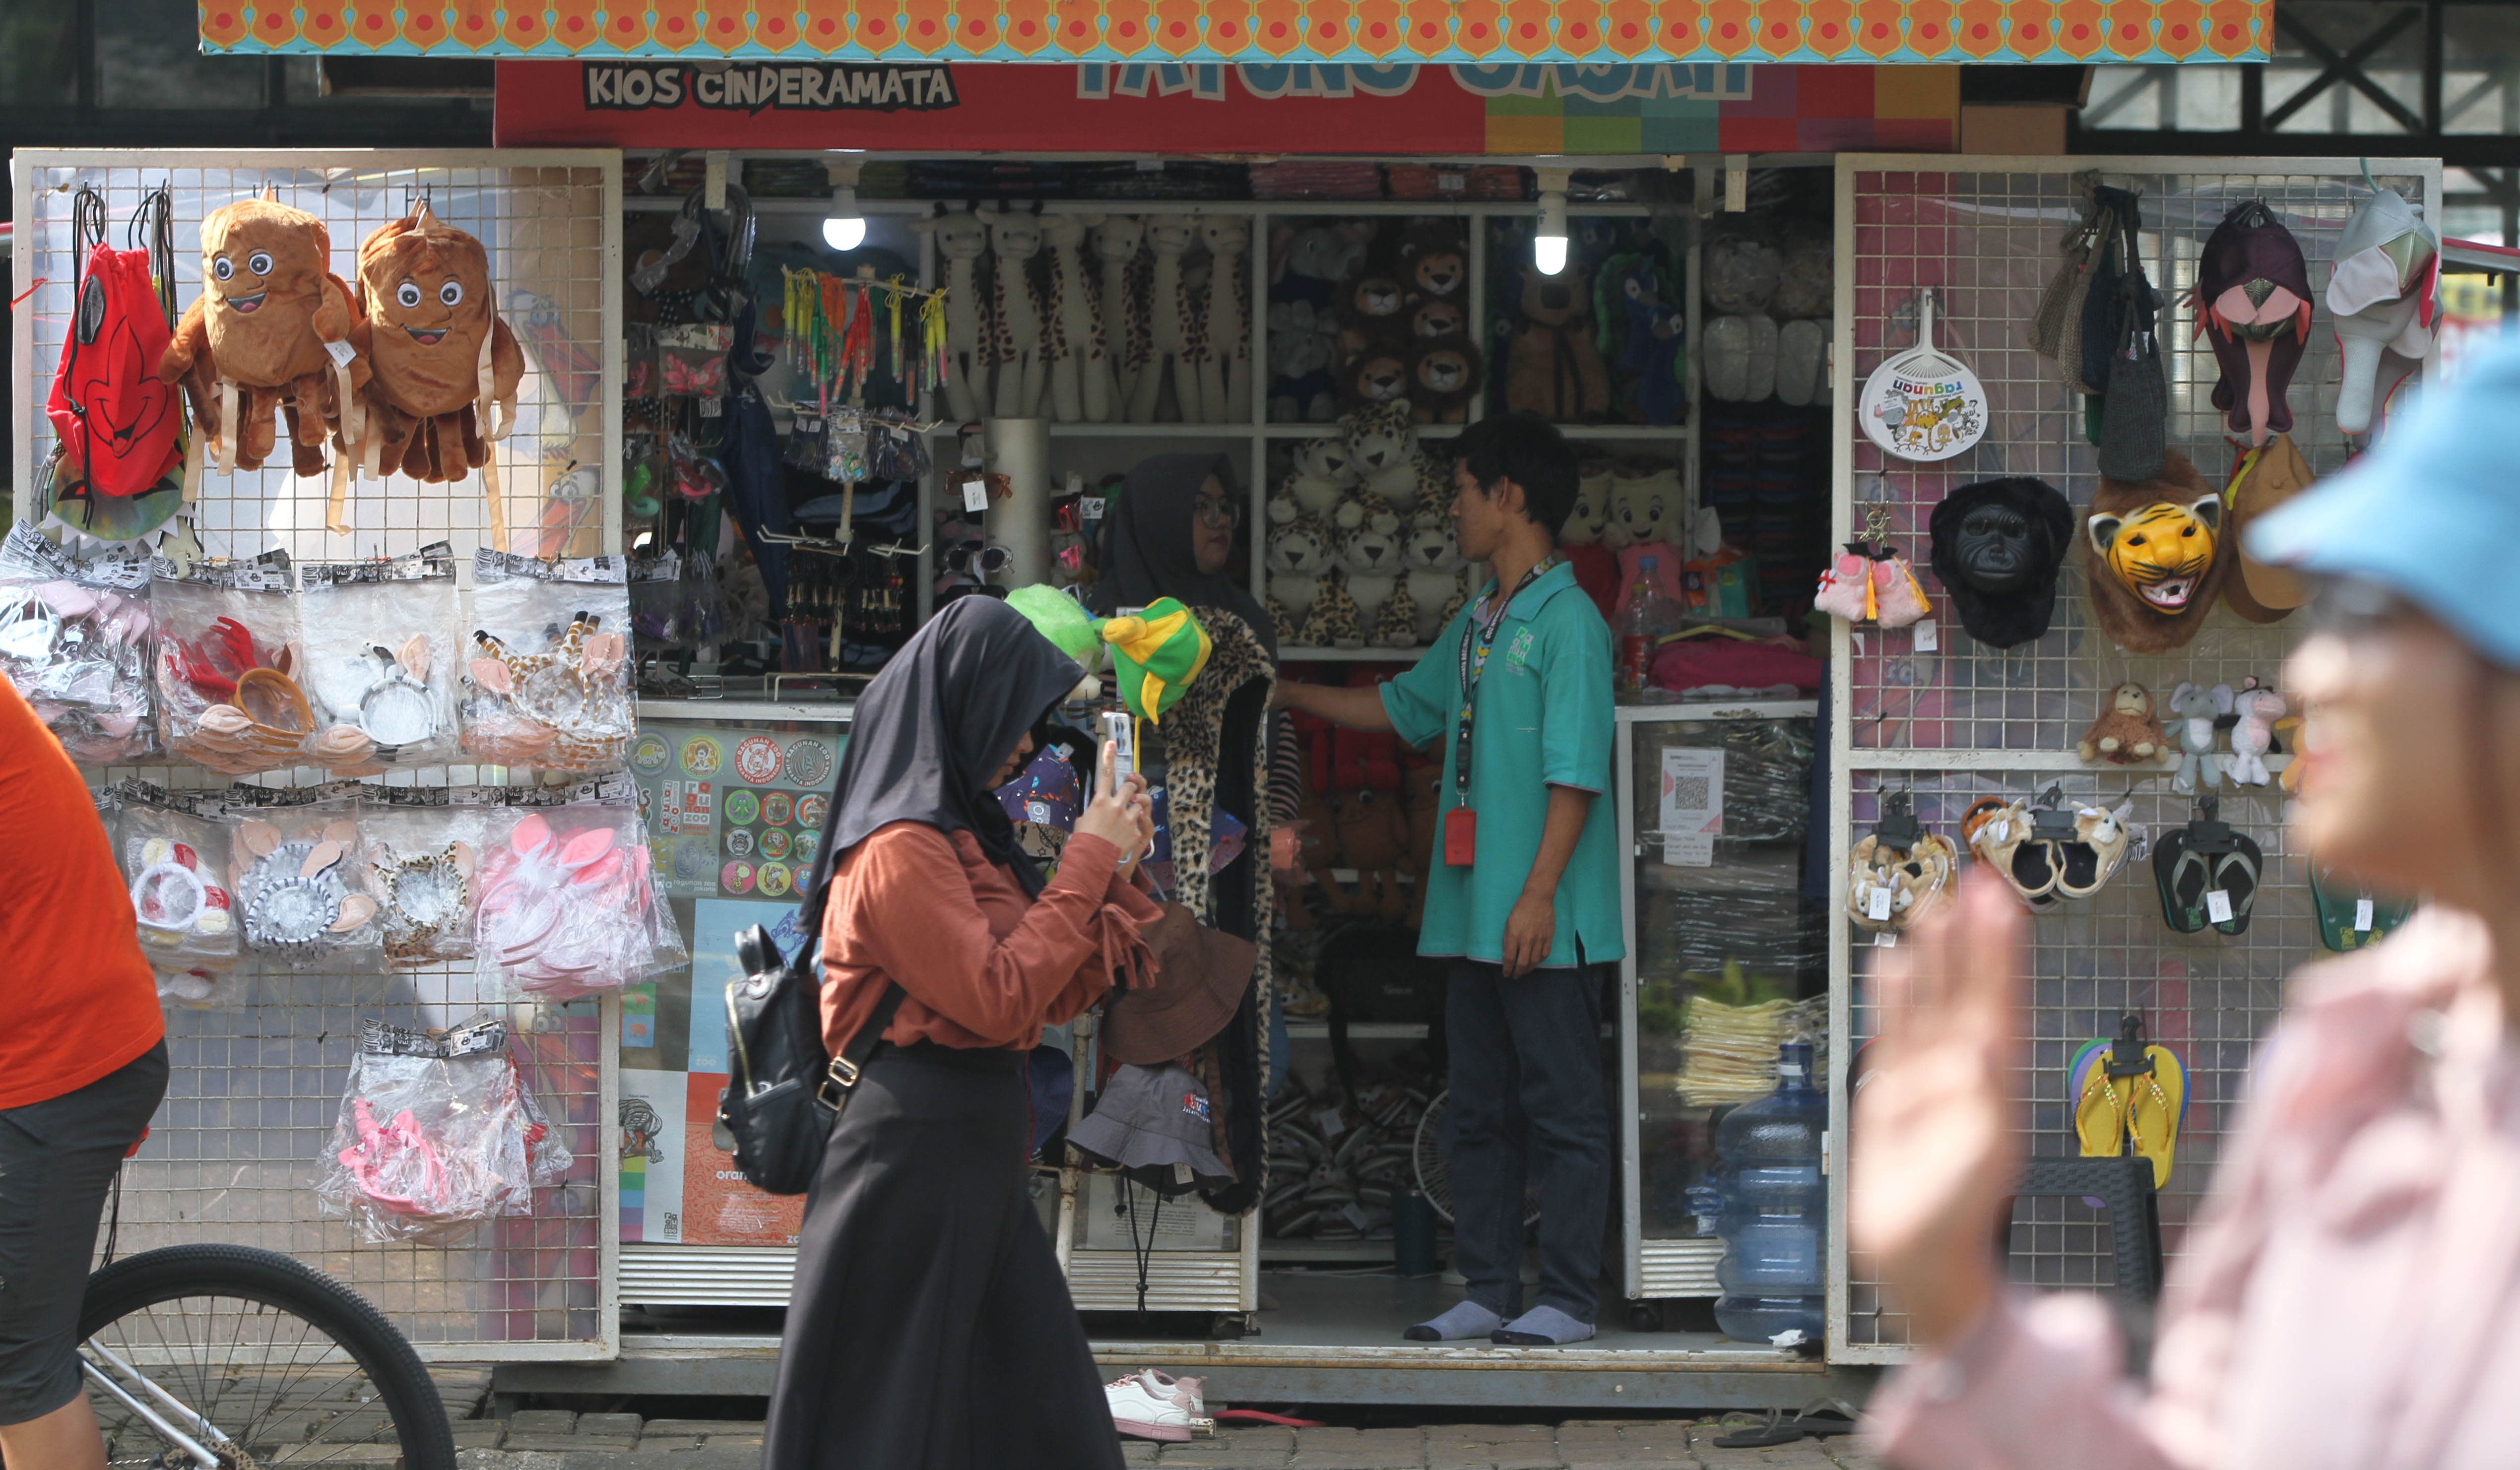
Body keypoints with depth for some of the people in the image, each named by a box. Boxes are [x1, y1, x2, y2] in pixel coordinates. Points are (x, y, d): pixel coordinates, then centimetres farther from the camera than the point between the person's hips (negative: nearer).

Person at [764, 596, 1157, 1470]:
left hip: (979, 1152, 9)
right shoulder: (900, 849, -15)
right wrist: (1086, 864, -13)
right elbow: (1001, 999, -20)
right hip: (919, 1149, -9)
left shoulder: (966, 834, 14)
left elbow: (1059, 995, 15)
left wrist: (1117, 868, 5)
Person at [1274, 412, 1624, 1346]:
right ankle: (1489, 1292, 17)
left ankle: (1567, 1299, 0)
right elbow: (1405, 708, 32)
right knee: (1479, 1111, 11)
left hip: (1545, 922, -9)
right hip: (1473, 916, 9)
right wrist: (1285, 693, 32)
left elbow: (1576, 772, -15)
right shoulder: (1476, 624, 17)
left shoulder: (1568, 622, -10)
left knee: (1561, 1110, -3)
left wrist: (1538, 894, -20)